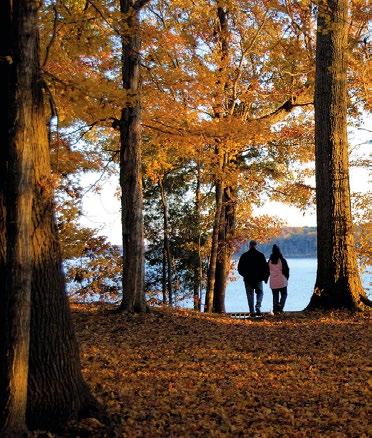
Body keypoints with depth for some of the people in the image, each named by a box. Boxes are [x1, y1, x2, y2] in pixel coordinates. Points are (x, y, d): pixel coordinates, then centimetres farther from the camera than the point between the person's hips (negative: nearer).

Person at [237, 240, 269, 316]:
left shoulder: (244, 256, -1)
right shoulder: (260, 255, -2)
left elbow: (239, 268, 3)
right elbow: (265, 267, -1)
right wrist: (265, 277, 10)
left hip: (248, 279, 0)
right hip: (258, 279, 0)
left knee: (250, 295, 7)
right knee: (260, 293, 14)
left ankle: (252, 311, 3)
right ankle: (258, 307, -9)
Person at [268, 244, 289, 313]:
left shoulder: (270, 261, 2)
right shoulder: (282, 260, -8)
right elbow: (286, 269, -3)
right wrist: (286, 277, 12)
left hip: (273, 282, 3)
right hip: (282, 281, -3)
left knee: (275, 296, 9)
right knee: (284, 294, 8)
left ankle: (275, 309, 6)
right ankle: (280, 306, -11)